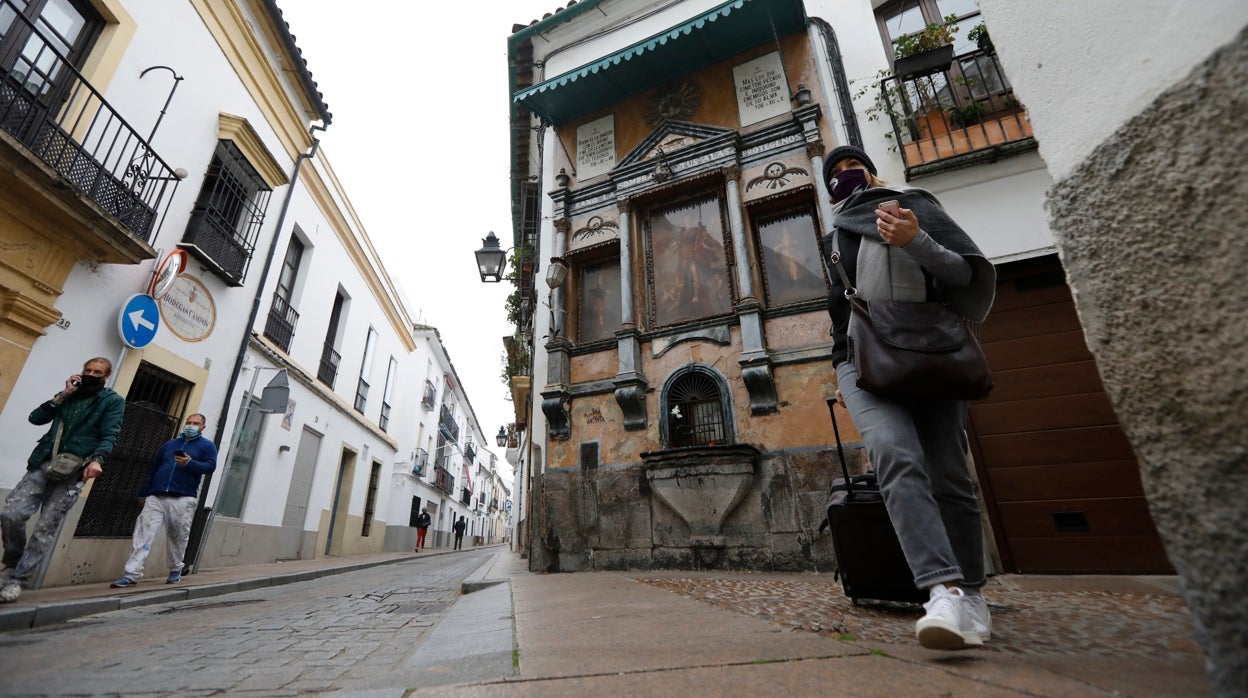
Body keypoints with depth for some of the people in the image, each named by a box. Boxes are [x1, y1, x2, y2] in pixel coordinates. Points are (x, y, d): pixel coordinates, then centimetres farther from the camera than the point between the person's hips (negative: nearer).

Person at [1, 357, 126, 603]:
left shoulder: (113, 401, 3)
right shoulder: (70, 394, 18)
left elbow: (109, 435, -7)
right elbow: (36, 418, 10)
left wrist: (97, 459, -24)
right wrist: (62, 396, 0)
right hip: (43, 462, 4)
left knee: (47, 527, -5)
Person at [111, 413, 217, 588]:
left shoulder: (207, 446, 7)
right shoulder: (170, 444, 19)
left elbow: (210, 466, -7)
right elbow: (153, 468, 23)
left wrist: (190, 463, -23)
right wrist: (143, 493, 20)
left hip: (183, 499, -4)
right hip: (156, 496, 4)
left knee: (177, 536, 3)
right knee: (143, 532, -6)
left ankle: (175, 570, 19)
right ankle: (131, 575, -4)